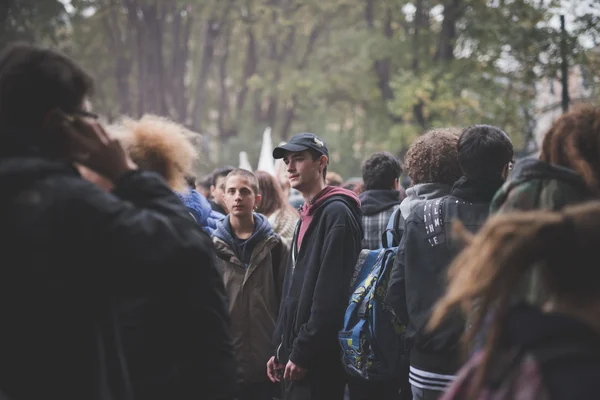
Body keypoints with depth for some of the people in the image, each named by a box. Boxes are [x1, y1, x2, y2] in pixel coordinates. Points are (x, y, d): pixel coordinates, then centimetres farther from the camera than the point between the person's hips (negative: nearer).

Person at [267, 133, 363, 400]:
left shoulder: (337, 213, -12)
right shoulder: (307, 216, 18)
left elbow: (331, 296, -19)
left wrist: (302, 353, -19)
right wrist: (282, 350, 15)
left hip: (318, 362, -9)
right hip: (296, 357, 9)